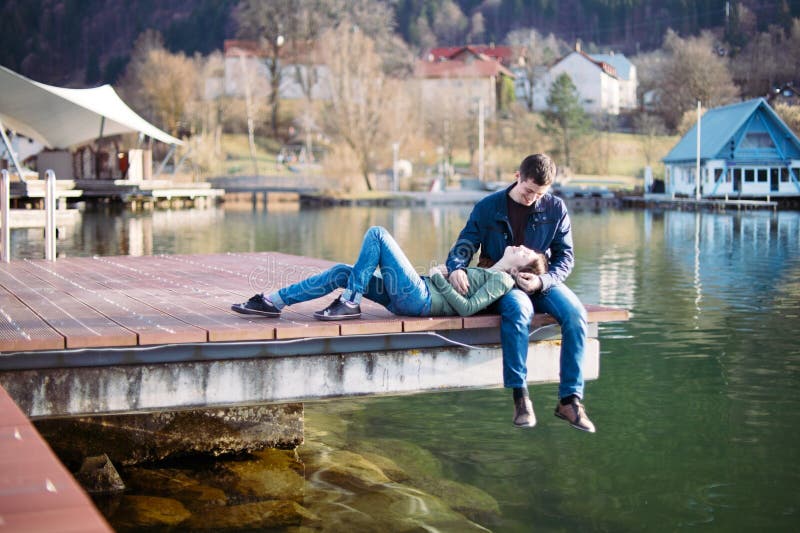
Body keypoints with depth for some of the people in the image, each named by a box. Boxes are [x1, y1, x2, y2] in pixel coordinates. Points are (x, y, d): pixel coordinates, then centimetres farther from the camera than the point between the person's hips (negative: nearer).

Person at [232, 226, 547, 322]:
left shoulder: (502, 281, -1)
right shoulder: (486, 273, 26)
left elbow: (467, 307, -15)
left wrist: (439, 279, -6)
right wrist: (445, 273, 10)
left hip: (420, 298, -9)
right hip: (410, 299, 9)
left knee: (376, 234, -14)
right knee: (341, 272, 3)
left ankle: (350, 303, -14)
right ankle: (274, 301, 1)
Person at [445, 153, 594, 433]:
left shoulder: (555, 209, 2)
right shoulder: (487, 208, 0)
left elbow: (565, 256, 2)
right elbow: (465, 243, 1)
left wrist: (542, 281, -19)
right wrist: (456, 267, -24)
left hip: (542, 281, 2)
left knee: (575, 314, -29)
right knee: (518, 309, -39)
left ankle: (570, 399, -23)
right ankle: (520, 396, -34)